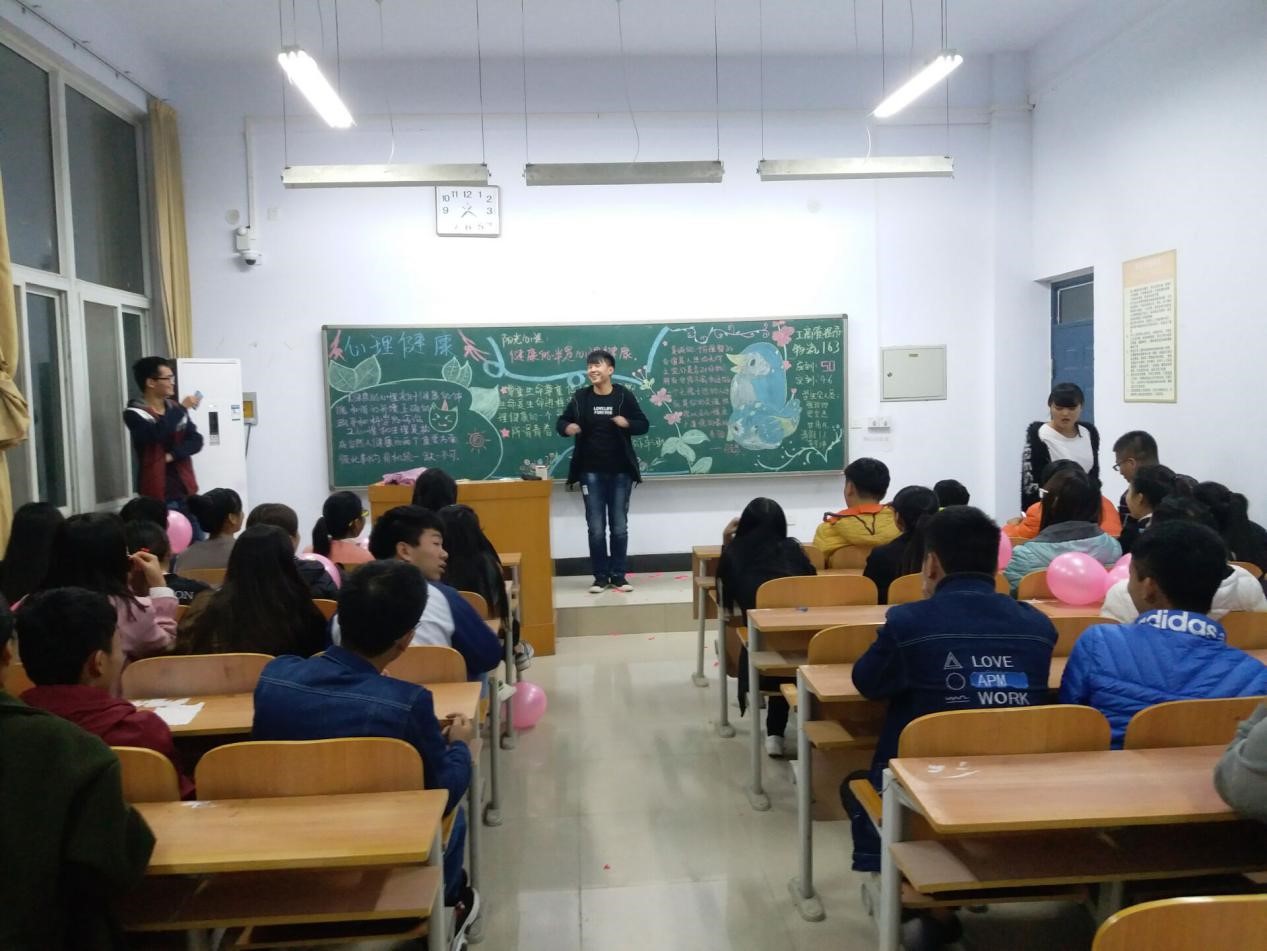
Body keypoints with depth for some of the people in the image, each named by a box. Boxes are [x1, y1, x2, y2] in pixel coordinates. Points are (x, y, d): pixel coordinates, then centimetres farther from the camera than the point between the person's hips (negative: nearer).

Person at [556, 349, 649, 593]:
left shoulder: (624, 396, -4)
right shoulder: (580, 397, 0)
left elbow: (643, 425, 0)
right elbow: (561, 421, 7)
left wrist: (627, 423, -20)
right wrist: (566, 428, -15)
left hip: (620, 472, -1)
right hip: (591, 472, 1)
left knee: (619, 526, 6)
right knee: (596, 527, 3)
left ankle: (618, 575, 15)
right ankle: (600, 576, 12)